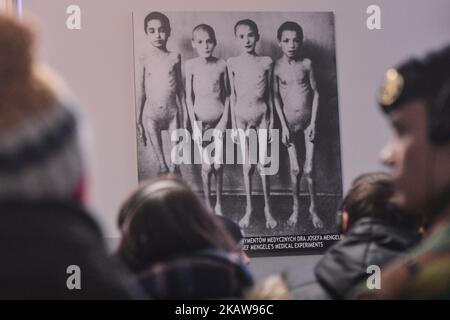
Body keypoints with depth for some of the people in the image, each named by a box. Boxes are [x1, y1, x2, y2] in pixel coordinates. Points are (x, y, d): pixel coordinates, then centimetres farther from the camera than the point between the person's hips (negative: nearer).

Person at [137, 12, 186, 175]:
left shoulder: (174, 57, 0)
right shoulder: (144, 60, -3)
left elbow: (180, 86, 6)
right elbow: (140, 91, 1)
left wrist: (184, 111, 7)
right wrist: (138, 118, 1)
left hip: (172, 111, 1)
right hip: (151, 113, -1)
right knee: (158, 153, 8)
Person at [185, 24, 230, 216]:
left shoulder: (221, 65, -3)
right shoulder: (191, 65, -6)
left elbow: (227, 94, 4)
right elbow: (189, 97, -4)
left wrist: (225, 120, -3)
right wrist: (194, 125, -7)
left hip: (219, 120, 1)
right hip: (201, 120, -1)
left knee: (218, 165, 1)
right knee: (206, 166, 0)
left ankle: (219, 204, 19)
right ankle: (208, 204, 17)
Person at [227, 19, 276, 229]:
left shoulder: (266, 62, -1)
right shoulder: (232, 63, -1)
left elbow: (269, 92, 5)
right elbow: (233, 94, 2)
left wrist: (271, 119, 5)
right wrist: (233, 123, 2)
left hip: (262, 115, 0)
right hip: (242, 117, 0)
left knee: (262, 165, 0)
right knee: (247, 166, 4)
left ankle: (268, 209, 12)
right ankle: (249, 208, 16)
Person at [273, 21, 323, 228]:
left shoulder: (306, 64, -4)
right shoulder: (277, 67, -5)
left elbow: (315, 93, 1)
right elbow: (276, 97, -1)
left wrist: (313, 122, -4)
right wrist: (283, 125, -5)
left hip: (308, 122, 0)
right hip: (289, 123, 0)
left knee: (309, 169, -1)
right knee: (295, 169, 3)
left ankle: (313, 209, 15)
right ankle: (295, 208, 20)